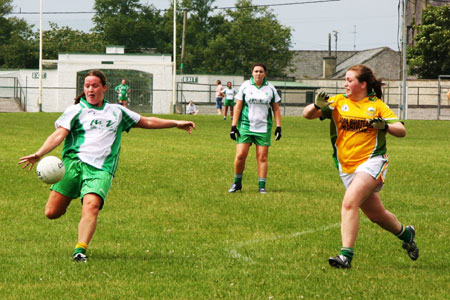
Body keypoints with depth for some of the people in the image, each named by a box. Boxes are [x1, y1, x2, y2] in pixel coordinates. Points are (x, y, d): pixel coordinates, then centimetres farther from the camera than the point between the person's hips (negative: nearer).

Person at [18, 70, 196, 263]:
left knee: (91, 206, -28)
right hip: (74, 162, -1)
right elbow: (59, 134, 0)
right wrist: (39, 154, -16)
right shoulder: (75, 111, 13)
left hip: (101, 169, 1)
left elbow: (146, 122, 35)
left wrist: (175, 123, 32)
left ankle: (80, 250, -33)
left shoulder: (117, 112, 24)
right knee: (52, 212, -10)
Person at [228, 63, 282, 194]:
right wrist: (233, 126, -2)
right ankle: (237, 183, 8)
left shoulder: (270, 88, 6)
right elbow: (237, 107, 4)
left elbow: (276, 109, 11)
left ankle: (262, 186, 3)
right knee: (240, 155, -8)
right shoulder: (245, 86, 3)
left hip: (264, 128, 1)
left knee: (262, 157, -3)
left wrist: (278, 127, 3)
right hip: (246, 126, -1)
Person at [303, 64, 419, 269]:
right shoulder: (338, 102, 5)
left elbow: (401, 131, -4)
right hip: (347, 167, 5)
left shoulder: (376, 105, -1)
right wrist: (317, 106, -25)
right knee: (376, 215, 15)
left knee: (350, 202, -27)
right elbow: (307, 114, -3)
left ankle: (346, 255, -28)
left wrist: (385, 126, -25)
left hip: (372, 162, -5)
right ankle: (405, 233, 44)